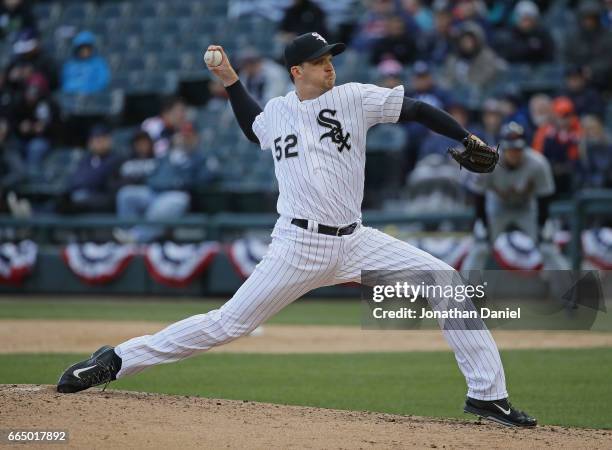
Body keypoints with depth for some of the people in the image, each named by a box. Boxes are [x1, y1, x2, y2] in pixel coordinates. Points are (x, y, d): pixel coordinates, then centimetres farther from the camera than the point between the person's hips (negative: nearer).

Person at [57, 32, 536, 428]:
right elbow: (252, 127, 32)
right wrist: (230, 79, 23)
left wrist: (467, 138, -12)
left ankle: (487, 394, -4)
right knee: (227, 324, -5)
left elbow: (415, 108, -1)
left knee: (445, 281, -12)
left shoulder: (354, 98, 3)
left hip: (354, 242, 1)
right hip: (298, 247, -1)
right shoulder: (277, 111, 8)